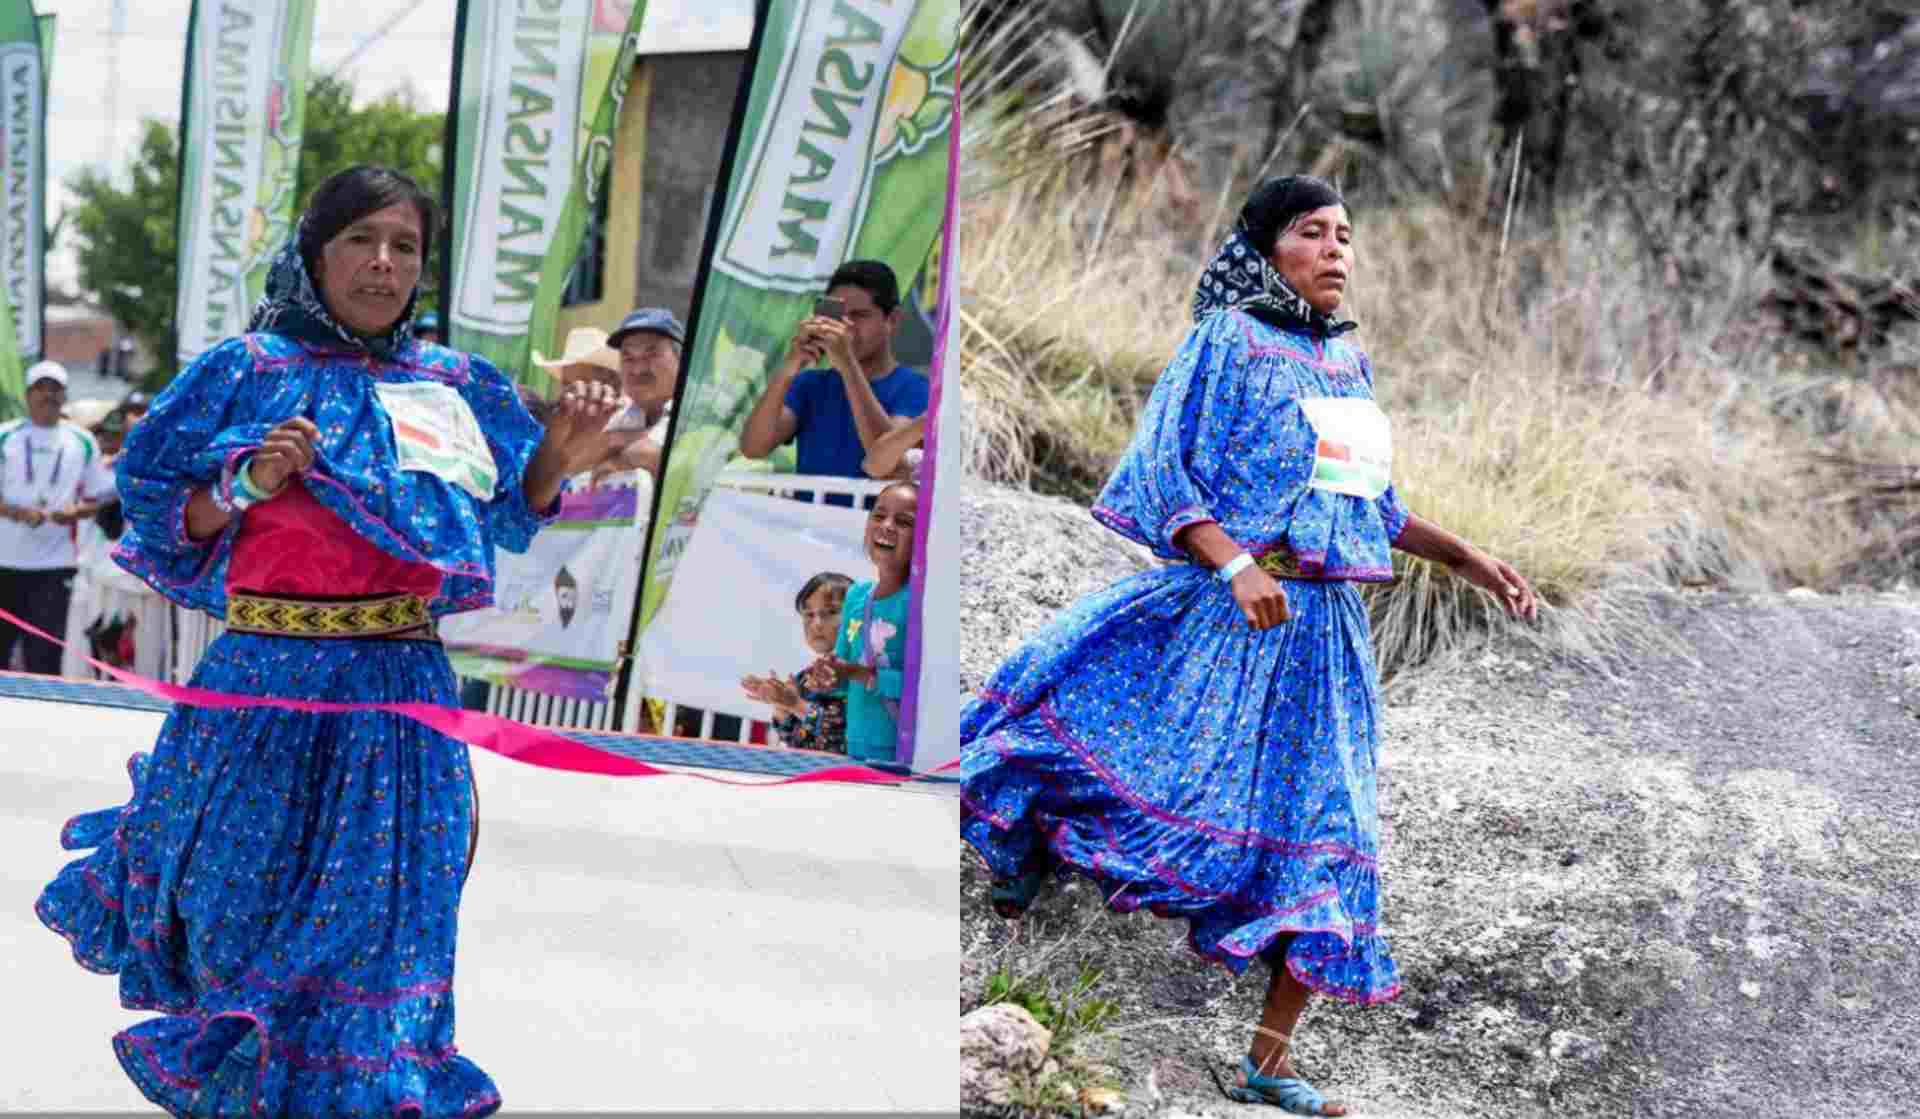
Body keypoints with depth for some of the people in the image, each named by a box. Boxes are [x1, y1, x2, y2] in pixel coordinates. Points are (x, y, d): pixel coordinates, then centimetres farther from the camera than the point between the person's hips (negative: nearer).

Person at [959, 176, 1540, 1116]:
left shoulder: (1351, 363, 16)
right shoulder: (1226, 341, -3)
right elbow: (1164, 474, -11)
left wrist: (1468, 560, 20)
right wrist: (1236, 565, -25)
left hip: (1325, 631, 5)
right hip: (1226, 614, -5)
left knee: (1322, 839, 2)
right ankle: (1025, 840, 15)